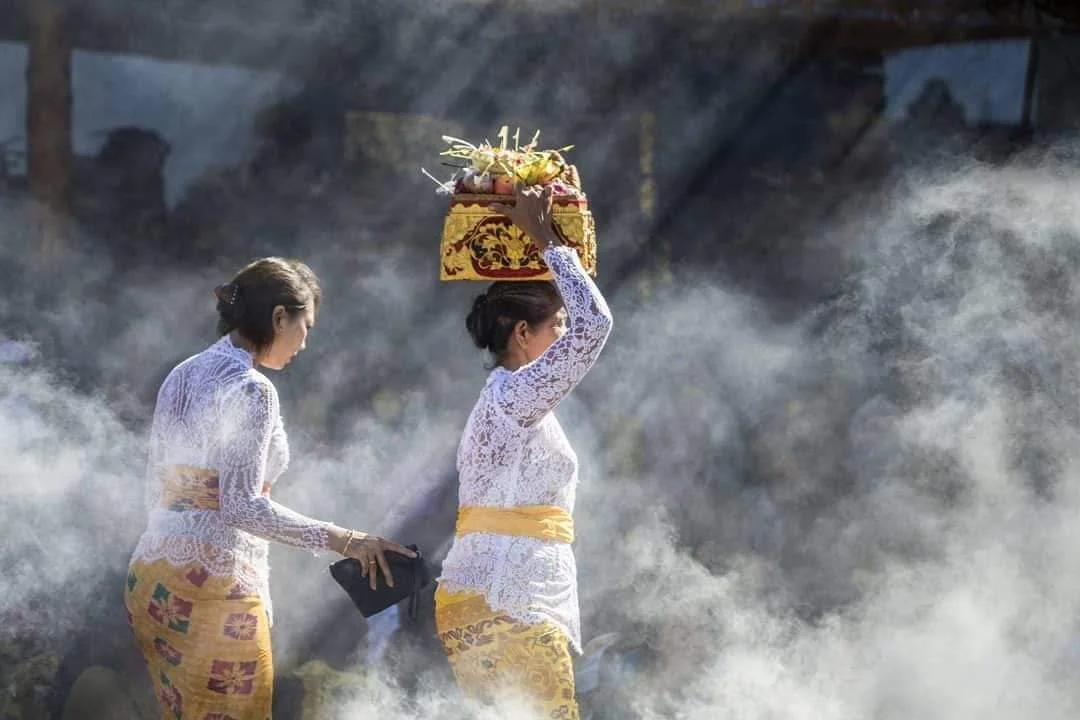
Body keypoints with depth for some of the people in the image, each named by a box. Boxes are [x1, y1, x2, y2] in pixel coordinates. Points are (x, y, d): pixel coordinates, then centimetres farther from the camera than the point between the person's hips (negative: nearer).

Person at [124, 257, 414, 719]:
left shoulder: (182, 377, 13)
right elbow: (242, 506, -19)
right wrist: (340, 540, -17)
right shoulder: (250, 389, -12)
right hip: (213, 582, -9)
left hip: (149, 576, 9)